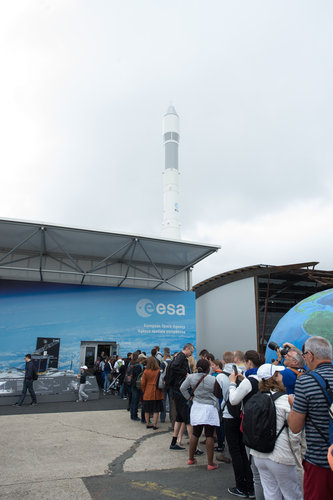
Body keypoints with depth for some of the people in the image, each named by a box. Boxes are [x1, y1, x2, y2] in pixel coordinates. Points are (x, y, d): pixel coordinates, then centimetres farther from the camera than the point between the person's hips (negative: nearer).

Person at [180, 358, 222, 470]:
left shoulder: (191, 377, -5)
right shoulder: (213, 380, -16)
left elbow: (182, 388, 3)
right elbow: (219, 395, -8)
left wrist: (188, 397, 12)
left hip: (197, 407, 4)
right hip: (210, 409, -4)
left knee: (195, 434, 15)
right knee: (209, 435, 3)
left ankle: (191, 459, 27)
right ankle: (210, 463, 10)